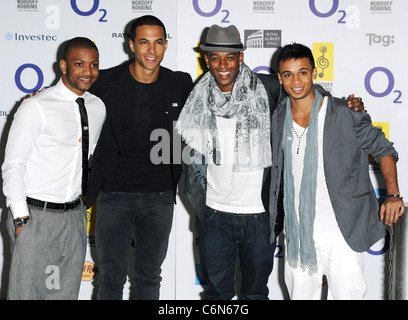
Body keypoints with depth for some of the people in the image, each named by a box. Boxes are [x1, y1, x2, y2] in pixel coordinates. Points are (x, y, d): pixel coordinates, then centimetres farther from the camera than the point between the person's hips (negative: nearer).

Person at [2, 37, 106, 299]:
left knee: (67, 291, 12)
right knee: (27, 291, 0)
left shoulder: (98, 108, 8)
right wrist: (21, 218, -13)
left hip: (74, 216, 6)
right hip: (35, 215, -5)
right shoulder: (36, 107, -10)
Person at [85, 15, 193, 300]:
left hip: (160, 196, 2)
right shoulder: (107, 81, -5)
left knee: (149, 276, 13)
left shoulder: (180, 84, 1)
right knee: (111, 276, 7)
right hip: (114, 194, -1)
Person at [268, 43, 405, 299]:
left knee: (347, 293, 1)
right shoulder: (278, 118, 2)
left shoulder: (346, 115, -11)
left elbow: (383, 149, -1)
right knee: (300, 294, 14)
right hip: (297, 233, 4)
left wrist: (393, 195, -13)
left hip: (343, 234, -4)